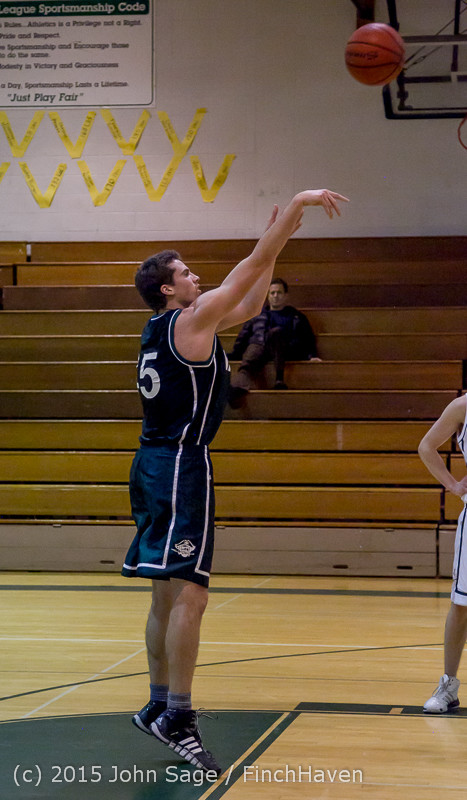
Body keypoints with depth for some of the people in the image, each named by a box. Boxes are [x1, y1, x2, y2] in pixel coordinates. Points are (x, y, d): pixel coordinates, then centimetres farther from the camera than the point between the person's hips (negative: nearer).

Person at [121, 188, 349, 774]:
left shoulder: (163, 328, 16)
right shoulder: (191, 320, -9)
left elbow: (249, 305, 25)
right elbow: (252, 267, -10)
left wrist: (276, 240, 24)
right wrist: (298, 202, -5)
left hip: (156, 464, 10)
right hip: (181, 465, -10)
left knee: (168, 593, 13)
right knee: (188, 593, -12)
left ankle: (158, 706, 18)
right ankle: (177, 717, -13)